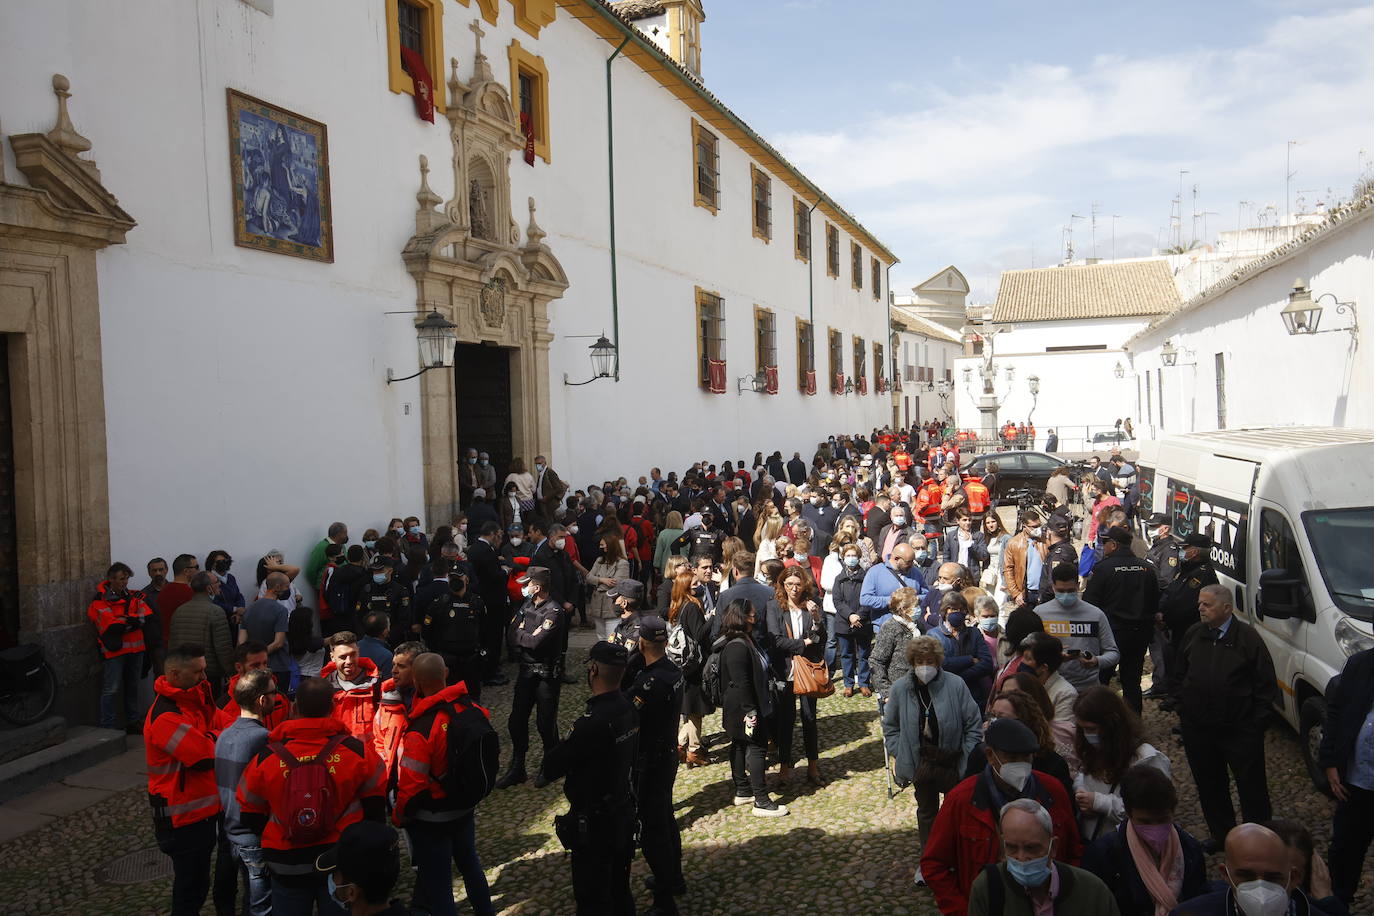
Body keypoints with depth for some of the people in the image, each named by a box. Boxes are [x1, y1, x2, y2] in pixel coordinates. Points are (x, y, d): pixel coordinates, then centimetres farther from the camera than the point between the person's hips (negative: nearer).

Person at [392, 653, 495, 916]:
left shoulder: (421, 729, -30)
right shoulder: (472, 709, -13)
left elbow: (411, 785, -22)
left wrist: (400, 815, -4)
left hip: (432, 819, -6)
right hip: (465, 808, 6)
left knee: (436, 884, 11)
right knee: (469, 863, 28)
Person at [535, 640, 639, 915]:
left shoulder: (594, 722, -30)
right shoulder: (629, 709, -4)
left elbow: (560, 757, -19)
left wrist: (542, 776, 5)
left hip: (594, 823, -8)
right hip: (624, 812, 8)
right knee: (620, 891, 24)